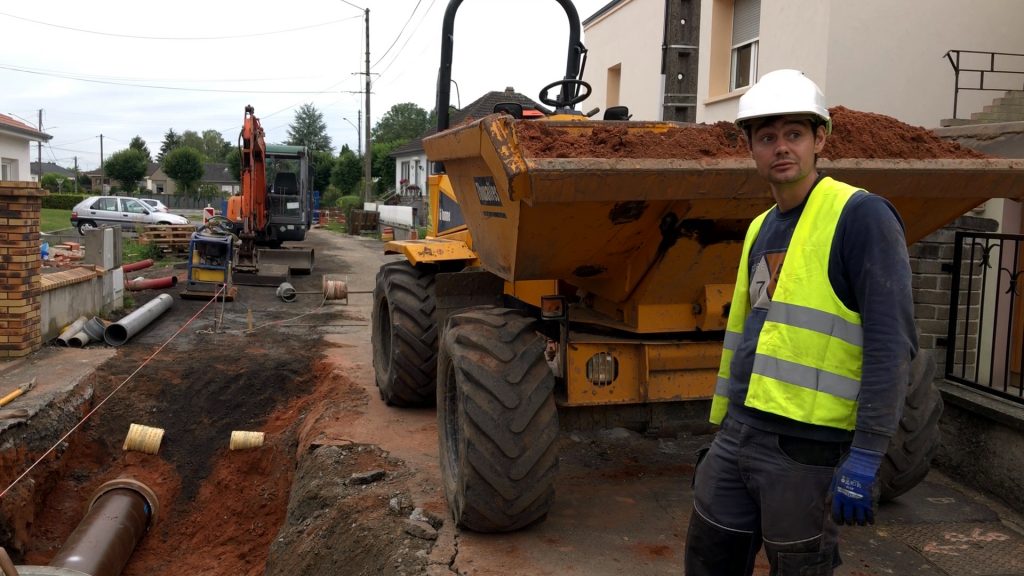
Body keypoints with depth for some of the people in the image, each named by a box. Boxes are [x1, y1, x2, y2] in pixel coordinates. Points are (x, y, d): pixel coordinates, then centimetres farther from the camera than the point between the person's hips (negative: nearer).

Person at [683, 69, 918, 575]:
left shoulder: (861, 215, -10)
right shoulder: (760, 229, 13)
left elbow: (890, 343, -16)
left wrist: (865, 457, -20)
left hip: (806, 447, -7)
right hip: (738, 435, 7)